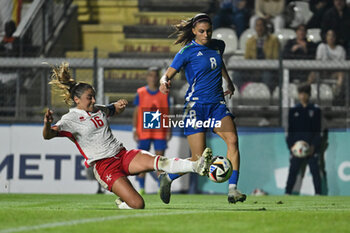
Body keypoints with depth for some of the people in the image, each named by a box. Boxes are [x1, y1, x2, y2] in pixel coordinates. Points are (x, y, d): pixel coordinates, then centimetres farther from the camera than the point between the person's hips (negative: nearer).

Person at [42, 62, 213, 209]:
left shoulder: (98, 110, 15)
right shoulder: (71, 119, -7)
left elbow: (115, 110, 37)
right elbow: (48, 135, -21)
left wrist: (120, 105, 12)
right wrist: (47, 125, -45)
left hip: (122, 155, 6)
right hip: (104, 166, -6)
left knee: (156, 161, -24)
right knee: (137, 204, -20)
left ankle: (197, 167, -40)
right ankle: (122, 205, 14)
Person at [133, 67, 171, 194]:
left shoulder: (164, 94, 7)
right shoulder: (140, 93, 4)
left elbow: (167, 113, 9)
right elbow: (136, 113, 5)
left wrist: (169, 130, 1)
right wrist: (135, 130, -3)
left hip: (160, 132, 1)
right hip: (143, 132, -1)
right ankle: (141, 187, 4)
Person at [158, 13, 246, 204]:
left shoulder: (218, 46, 10)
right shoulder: (187, 52, -6)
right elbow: (168, 74, -8)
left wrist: (229, 82, 24)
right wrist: (164, 82, -30)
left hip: (217, 104, 5)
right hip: (196, 105, -5)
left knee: (232, 140, -22)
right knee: (199, 159, -9)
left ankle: (232, 190, -24)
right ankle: (167, 178, 19)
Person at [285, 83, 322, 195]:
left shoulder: (315, 110, 5)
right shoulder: (293, 110, 9)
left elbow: (318, 131, 3)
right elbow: (289, 130, 8)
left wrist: (313, 146, -9)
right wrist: (291, 146, -4)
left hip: (312, 148, -1)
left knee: (315, 171, -3)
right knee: (293, 171, -1)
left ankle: (318, 193, 1)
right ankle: (287, 193, 3)